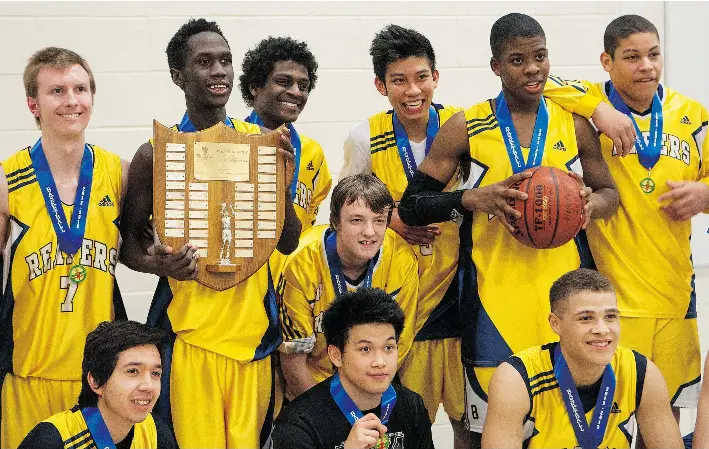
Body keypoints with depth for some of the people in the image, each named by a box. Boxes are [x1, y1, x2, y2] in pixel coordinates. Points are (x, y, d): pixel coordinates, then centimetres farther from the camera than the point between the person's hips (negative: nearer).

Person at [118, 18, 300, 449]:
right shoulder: (159, 152, -4)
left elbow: (288, 244, 8)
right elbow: (129, 241, 3)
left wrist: (283, 186, -11)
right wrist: (159, 264, -19)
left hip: (253, 327, 3)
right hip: (190, 332, -3)